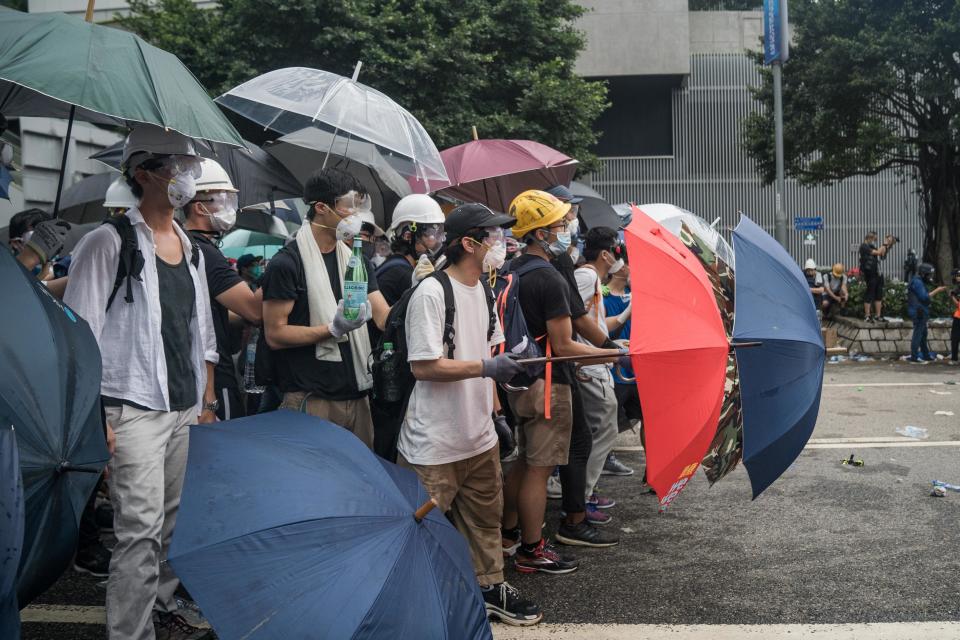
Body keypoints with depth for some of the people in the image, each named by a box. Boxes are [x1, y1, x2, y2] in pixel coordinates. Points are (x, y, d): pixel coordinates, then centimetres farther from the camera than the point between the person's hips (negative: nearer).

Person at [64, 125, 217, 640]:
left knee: (171, 521, 14)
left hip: (185, 406, 7)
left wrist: (207, 399, 19)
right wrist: (92, 414, -16)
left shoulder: (190, 249, 14)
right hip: (133, 406, -7)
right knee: (141, 527, -8)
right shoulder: (109, 243, -8)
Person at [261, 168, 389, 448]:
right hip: (311, 400, -6)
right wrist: (333, 329, -20)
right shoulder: (287, 262, -8)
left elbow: (385, 316, 7)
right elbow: (275, 335, -12)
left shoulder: (356, 259, 15)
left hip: (356, 395, 7)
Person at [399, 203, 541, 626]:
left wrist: (495, 409, 14)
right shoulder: (431, 293, -19)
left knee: (485, 519, 19)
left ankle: (491, 588, 35)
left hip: (479, 435, 8)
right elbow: (424, 366, -23)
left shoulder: (483, 290, 8)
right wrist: (486, 367, -24)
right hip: (435, 444, -8)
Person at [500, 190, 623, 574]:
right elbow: (563, 346, -20)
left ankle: (507, 537, 30)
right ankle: (531, 552, 9)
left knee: (524, 461, 20)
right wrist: (613, 354, -13)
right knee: (539, 469, 0)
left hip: (521, 380, 9)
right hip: (548, 385, -9)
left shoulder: (513, 272, 10)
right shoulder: (550, 280, -19)